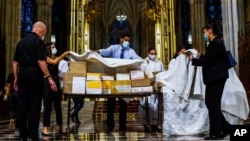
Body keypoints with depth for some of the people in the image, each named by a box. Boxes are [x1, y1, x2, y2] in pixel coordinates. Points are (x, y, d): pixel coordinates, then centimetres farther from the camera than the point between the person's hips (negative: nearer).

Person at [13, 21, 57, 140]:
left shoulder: (21, 41, 15)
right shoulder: (38, 41, -7)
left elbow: (15, 62, 15)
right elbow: (41, 61, -17)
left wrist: (16, 78, 19)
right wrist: (49, 77, -17)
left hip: (22, 74, 7)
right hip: (34, 74, -7)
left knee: (22, 104, 9)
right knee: (34, 105, -2)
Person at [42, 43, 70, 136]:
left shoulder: (56, 58, 16)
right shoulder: (46, 58, -2)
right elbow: (54, 62, -18)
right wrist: (63, 54, -15)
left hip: (56, 83, 6)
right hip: (47, 83, -6)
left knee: (58, 106, 8)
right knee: (48, 106, -6)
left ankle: (60, 127, 15)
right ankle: (45, 128, -3)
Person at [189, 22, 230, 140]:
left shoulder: (215, 43, -17)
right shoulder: (216, 42, 15)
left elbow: (206, 61, -21)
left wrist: (193, 60, -6)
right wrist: (199, 56, 9)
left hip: (216, 78, -10)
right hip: (216, 77, 10)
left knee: (213, 104, -3)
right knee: (211, 103, 14)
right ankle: (224, 128, 21)